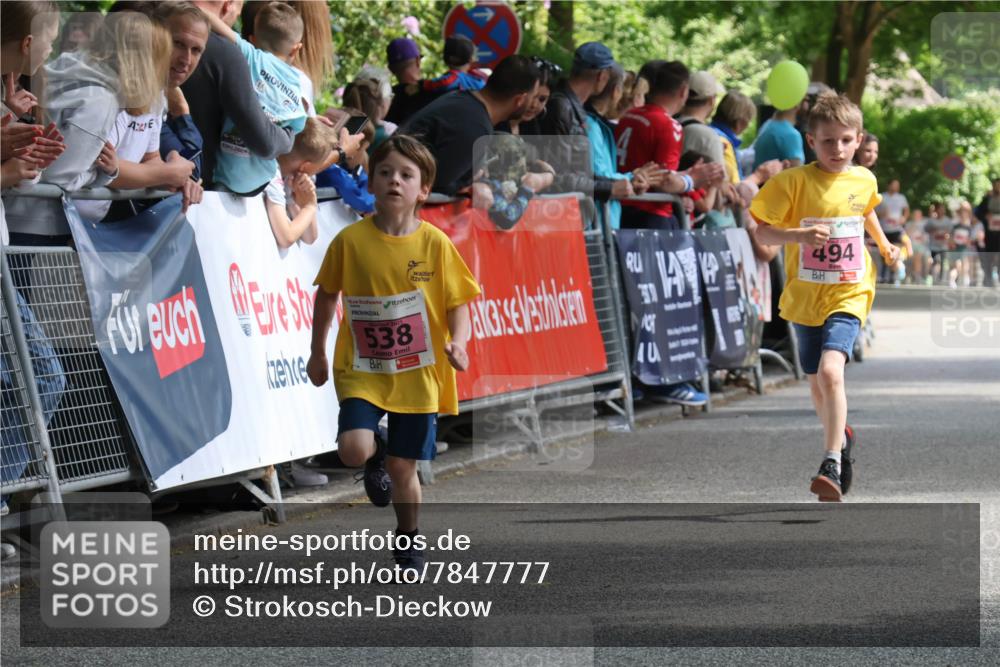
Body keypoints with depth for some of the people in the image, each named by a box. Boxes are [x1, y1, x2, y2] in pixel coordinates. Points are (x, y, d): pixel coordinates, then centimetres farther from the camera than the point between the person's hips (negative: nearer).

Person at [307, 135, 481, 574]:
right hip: (362, 371, 0)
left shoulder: (436, 244, -6)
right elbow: (326, 296, 8)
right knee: (353, 450, -21)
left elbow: (458, 303, -2)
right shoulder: (350, 241, -6)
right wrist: (317, 353, 13)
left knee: (403, 470, 5)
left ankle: (408, 539, 33)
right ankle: (377, 454, 17)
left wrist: (458, 343, -21)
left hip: (418, 375, 0)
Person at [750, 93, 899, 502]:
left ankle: (832, 464, -26)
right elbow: (762, 233, -12)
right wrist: (799, 235, -27)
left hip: (848, 295, -1)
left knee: (831, 370, -23)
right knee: (817, 383, 15)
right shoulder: (794, 182, -10)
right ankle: (840, 436, 45)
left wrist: (884, 245, 20)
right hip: (804, 296, 1)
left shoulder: (864, 181, 1)